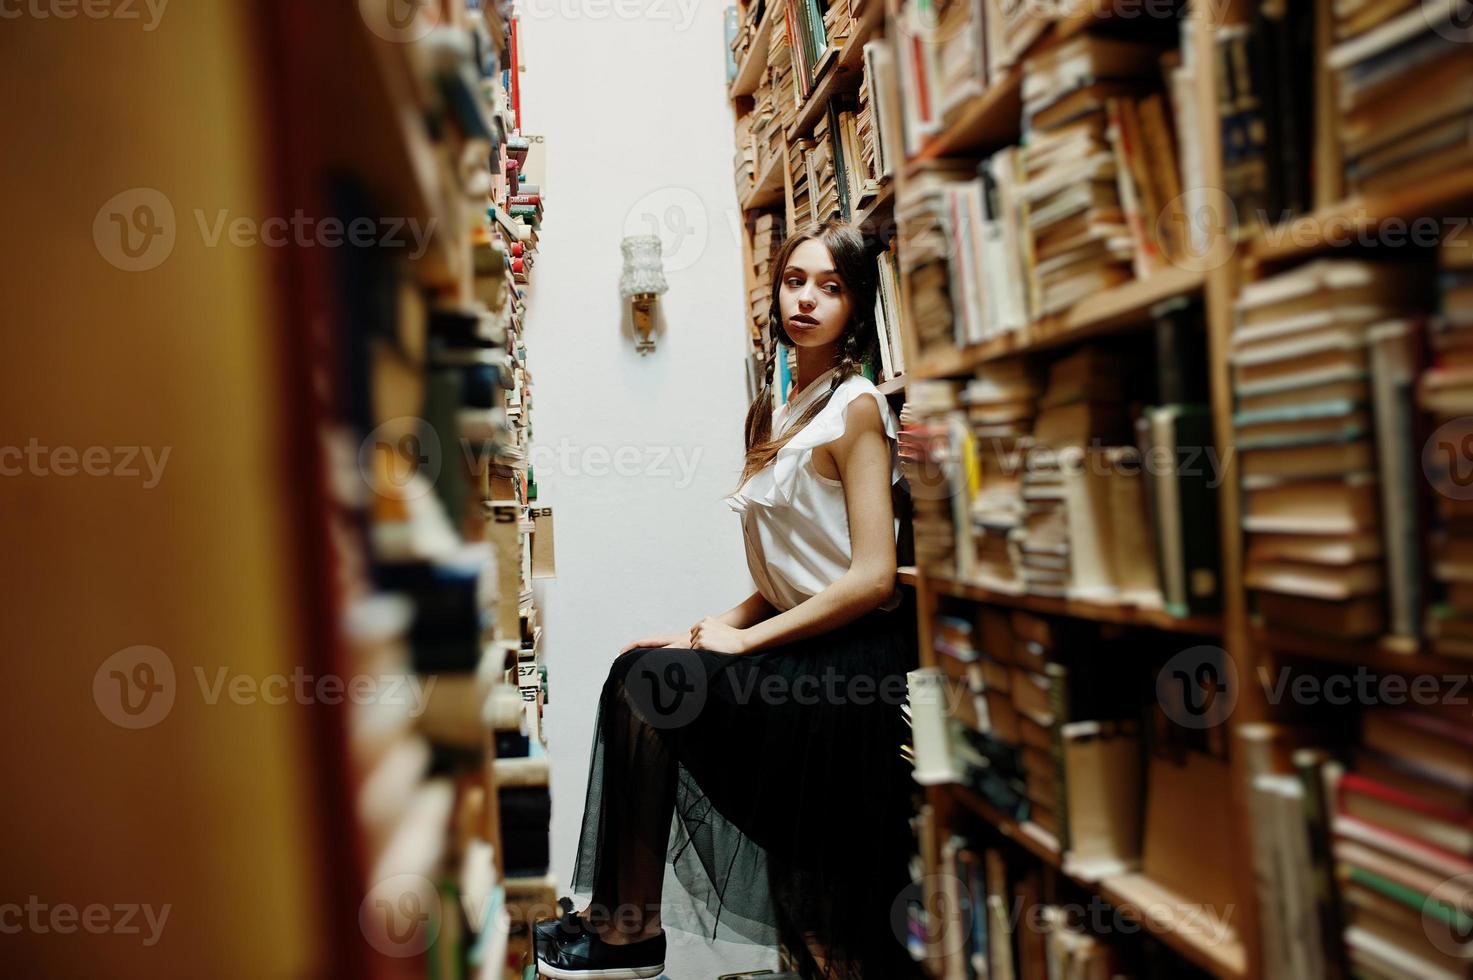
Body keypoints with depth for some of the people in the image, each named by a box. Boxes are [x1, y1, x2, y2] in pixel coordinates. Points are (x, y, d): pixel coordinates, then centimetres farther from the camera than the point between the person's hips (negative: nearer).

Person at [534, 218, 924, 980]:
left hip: (850, 657, -8)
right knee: (640, 677, 0)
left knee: (644, 683, -11)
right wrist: (720, 628, 0)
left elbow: (873, 577, -18)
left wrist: (744, 639, -14)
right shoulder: (783, 410, 15)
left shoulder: (856, 408, -10)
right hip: (805, 651, 8)